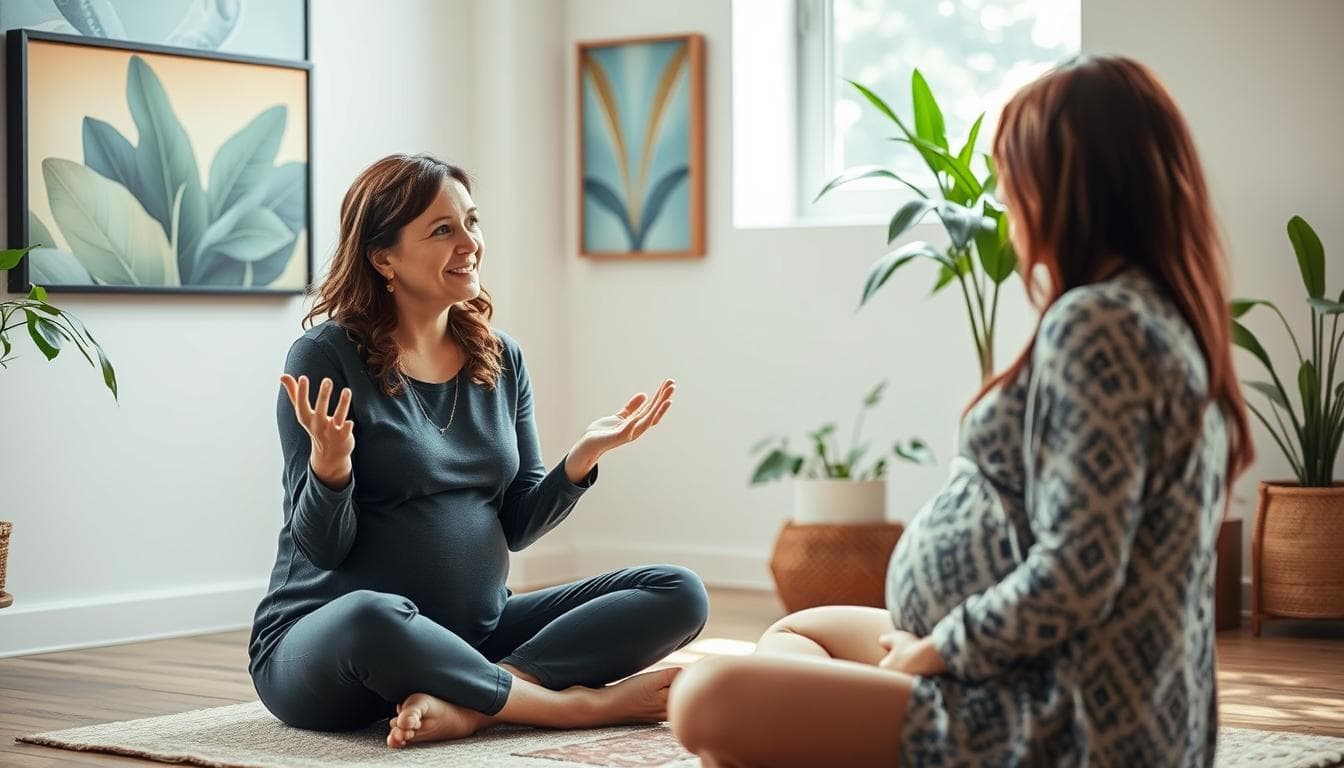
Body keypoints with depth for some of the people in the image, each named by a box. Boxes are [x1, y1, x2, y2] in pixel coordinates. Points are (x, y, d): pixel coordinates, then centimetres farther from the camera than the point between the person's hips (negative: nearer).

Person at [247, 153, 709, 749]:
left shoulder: (500, 358, 8)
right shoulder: (327, 357, -9)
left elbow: (518, 526, 8)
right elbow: (322, 546, -11)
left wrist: (583, 456, -8)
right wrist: (329, 468, -31)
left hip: (477, 633, 6)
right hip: (323, 643, -6)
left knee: (679, 594, -9)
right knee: (371, 616, -43)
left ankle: (465, 704, -27)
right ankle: (581, 703, -21)